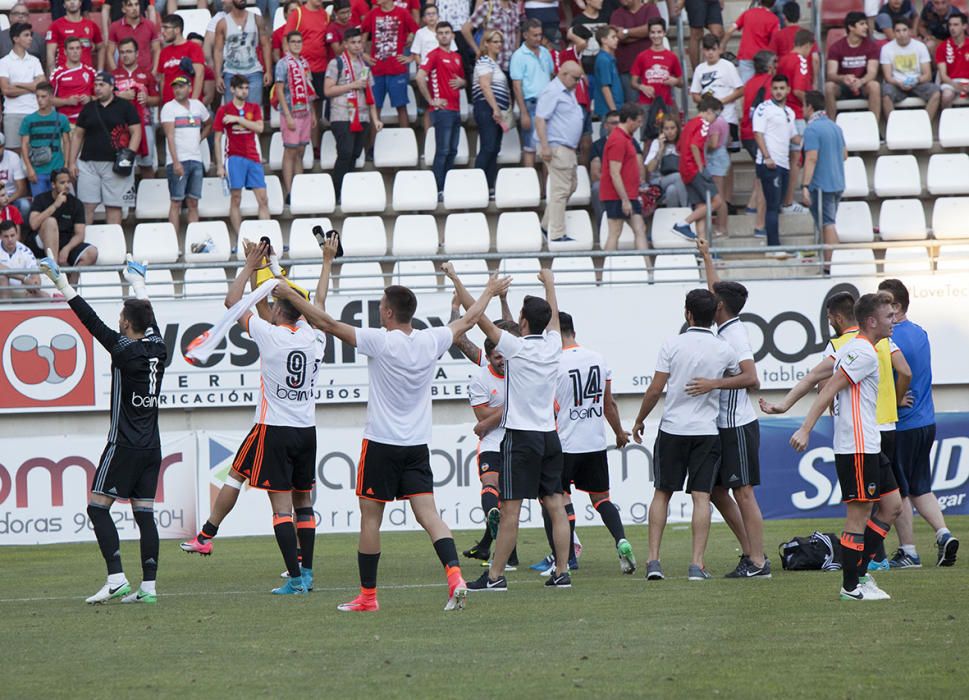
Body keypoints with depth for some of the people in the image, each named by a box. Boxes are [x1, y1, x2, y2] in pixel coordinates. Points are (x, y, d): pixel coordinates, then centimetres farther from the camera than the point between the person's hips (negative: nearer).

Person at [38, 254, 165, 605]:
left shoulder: (124, 350, -12)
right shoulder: (157, 348, 5)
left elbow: (90, 320, -11)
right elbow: (148, 316, 23)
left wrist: (62, 282, -6)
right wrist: (137, 281, 41)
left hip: (124, 444, -7)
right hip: (151, 446, 7)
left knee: (98, 507, -2)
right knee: (144, 512, 5)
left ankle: (116, 579, -13)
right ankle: (148, 586, 0)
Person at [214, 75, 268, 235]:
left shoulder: (254, 108, 12)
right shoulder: (224, 110, 3)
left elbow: (259, 128, -5)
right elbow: (218, 139, 3)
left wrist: (237, 119, -12)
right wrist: (219, 165, -4)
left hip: (253, 158, 3)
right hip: (234, 157, -3)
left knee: (263, 199, -2)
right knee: (235, 199, -5)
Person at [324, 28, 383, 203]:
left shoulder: (364, 64, 17)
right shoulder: (337, 63, -2)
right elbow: (327, 90, -9)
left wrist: (375, 118, 14)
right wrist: (353, 85, -13)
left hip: (362, 119, 6)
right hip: (342, 118, -6)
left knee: (354, 155, 5)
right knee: (345, 154, -13)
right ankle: (337, 194, -9)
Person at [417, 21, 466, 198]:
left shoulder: (457, 57, 17)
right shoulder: (434, 55, -6)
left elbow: (463, 80, 30)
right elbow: (420, 77, -18)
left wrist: (461, 82, 5)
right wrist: (431, 100, -15)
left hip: (455, 109, 8)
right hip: (442, 109, -8)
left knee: (452, 151, 9)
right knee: (442, 150, -9)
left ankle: (448, 188, 14)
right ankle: (438, 190, -7)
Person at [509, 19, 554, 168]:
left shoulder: (545, 53, 12)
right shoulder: (519, 56, -6)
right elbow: (517, 86, -9)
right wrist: (524, 113, -14)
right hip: (531, 104, -6)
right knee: (530, 147, -3)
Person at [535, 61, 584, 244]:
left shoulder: (569, 92, 18)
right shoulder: (552, 92, -13)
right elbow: (540, 119, -19)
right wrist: (545, 147, -23)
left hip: (569, 149, 11)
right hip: (557, 148, -11)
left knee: (571, 186, 15)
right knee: (560, 191, -10)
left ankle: (547, 225, 22)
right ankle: (556, 234, -8)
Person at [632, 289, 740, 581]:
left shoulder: (673, 345, -6)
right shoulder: (724, 351, -1)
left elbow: (655, 389, -6)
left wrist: (640, 420, 8)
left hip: (672, 429, -1)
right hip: (706, 431, 1)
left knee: (662, 494, 9)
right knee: (701, 497, 0)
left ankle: (654, 560, 4)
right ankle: (697, 564, -7)